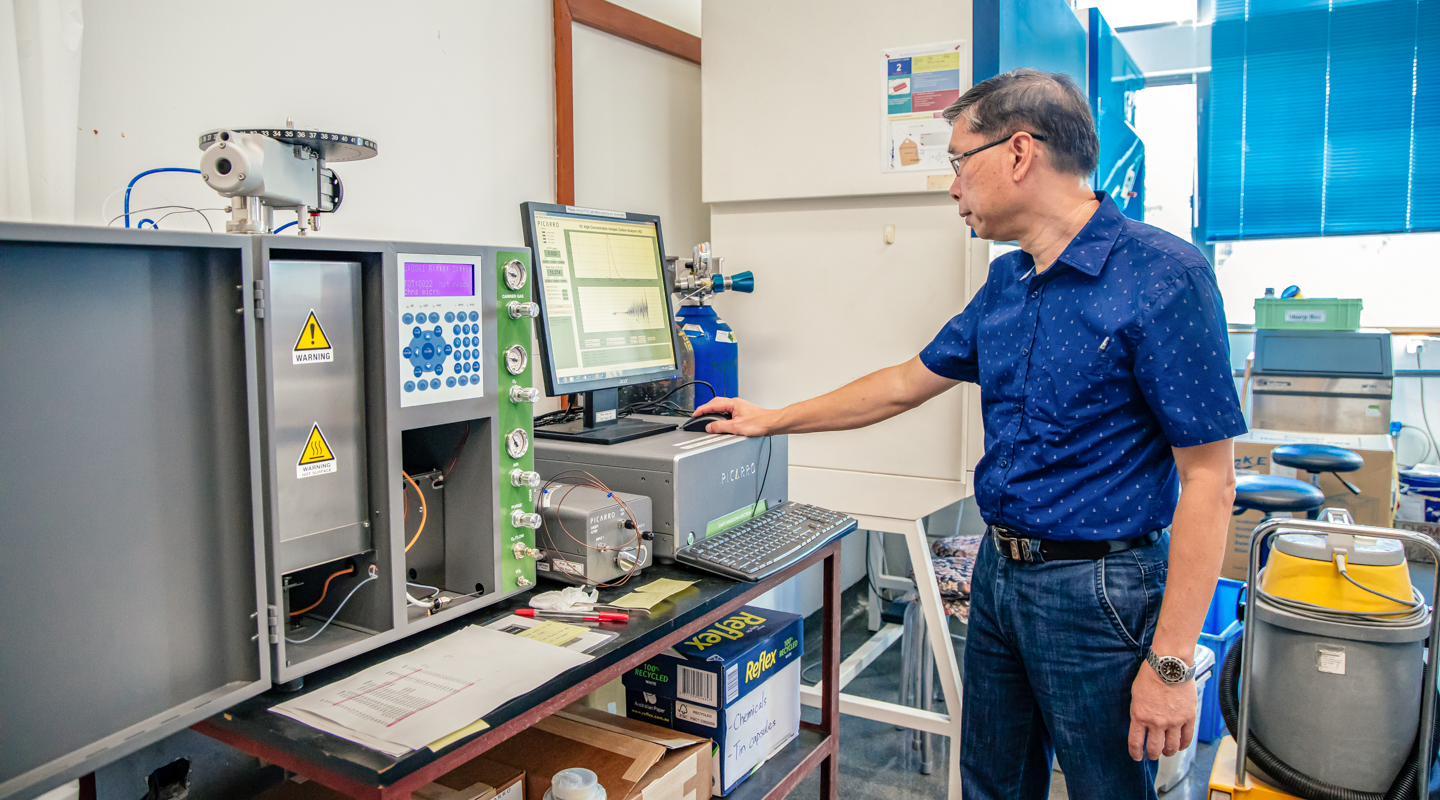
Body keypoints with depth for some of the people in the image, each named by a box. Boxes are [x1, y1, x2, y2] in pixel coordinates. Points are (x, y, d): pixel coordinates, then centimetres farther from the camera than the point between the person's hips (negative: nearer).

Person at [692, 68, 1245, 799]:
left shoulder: (1163, 276, -17)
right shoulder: (1005, 283, 7)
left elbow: (1207, 478, -18)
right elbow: (908, 382, 17)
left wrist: (1170, 662, -19)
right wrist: (772, 421, 19)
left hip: (1097, 592, -7)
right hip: (998, 574, 8)